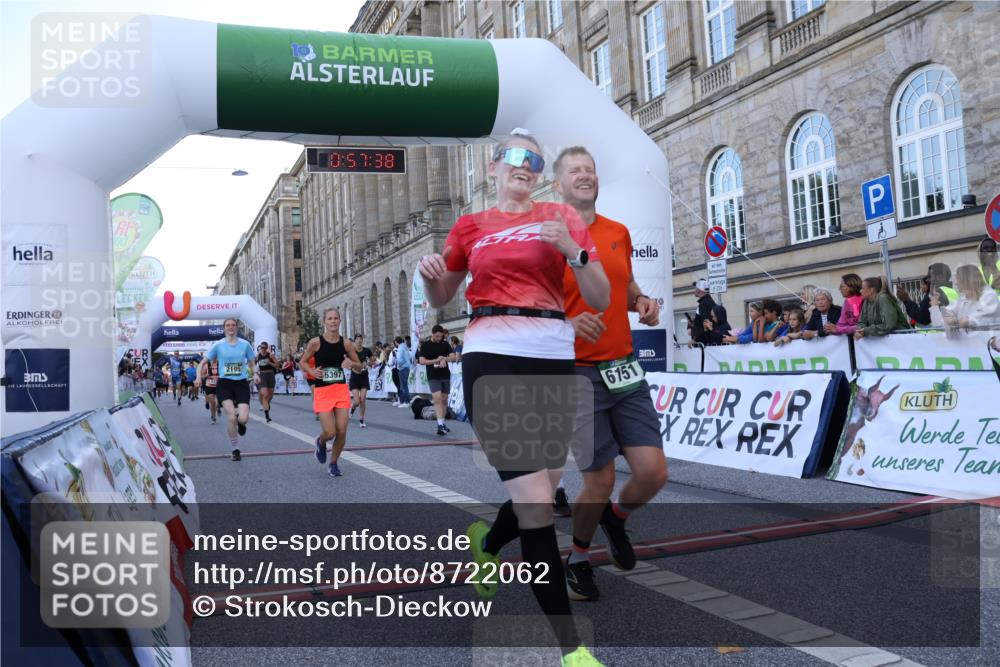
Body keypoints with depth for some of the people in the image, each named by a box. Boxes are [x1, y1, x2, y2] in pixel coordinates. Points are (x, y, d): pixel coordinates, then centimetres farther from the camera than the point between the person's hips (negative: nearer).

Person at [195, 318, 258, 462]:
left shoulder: (245, 344, 3)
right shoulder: (218, 345, 1)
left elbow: (252, 363, 13)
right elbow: (203, 363, 7)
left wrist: (255, 374, -8)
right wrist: (199, 377, -10)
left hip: (241, 383, 1)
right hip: (224, 383, -1)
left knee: (243, 418, -16)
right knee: (231, 416, -17)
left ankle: (241, 423, 27)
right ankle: (235, 450, 2)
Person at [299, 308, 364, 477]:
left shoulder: (346, 344, 2)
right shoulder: (315, 342, -5)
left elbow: (360, 368, 10)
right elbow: (302, 362, 6)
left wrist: (352, 364, -13)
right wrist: (311, 371, -15)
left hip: (341, 390, 3)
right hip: (322, 390, -3)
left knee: (341, 432, -1)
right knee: (330, 433, -10)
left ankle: (333, 463, 22)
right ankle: (320, 442, 28)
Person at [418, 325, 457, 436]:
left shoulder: (445, 344, 7)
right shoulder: (425, 345, -2)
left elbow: (453, 357, 1)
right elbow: (421, 361, -8)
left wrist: (444, 359, -19)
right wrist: (436, 360, -19)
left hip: (445, 375, 4)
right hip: (433, 377, -4)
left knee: (444, 400, 8)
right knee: (437, 399, -15)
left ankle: (443, 424, 18)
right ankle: (440, 425, -21)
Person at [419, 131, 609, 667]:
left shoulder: (560, 217, 10)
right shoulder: (470, 226, 11)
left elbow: (600, 299, 5)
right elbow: (439, 299, 20)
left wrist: (571, 248, -12)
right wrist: (430, 272, -2)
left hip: (554, 359, 3)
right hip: (493, 358, -2)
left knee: (540, 498, 13)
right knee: (536, 507, -8)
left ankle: (485, 542, 48)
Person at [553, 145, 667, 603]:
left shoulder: (619, 233, 11)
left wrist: (643, 303, 4)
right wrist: (567, 325, -24)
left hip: (625, 369, 5)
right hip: (578, 374, -5)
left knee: (653, 473, -2)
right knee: (600, 482, 0)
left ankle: (616, 519, 33)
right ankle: (577, 559, 29)